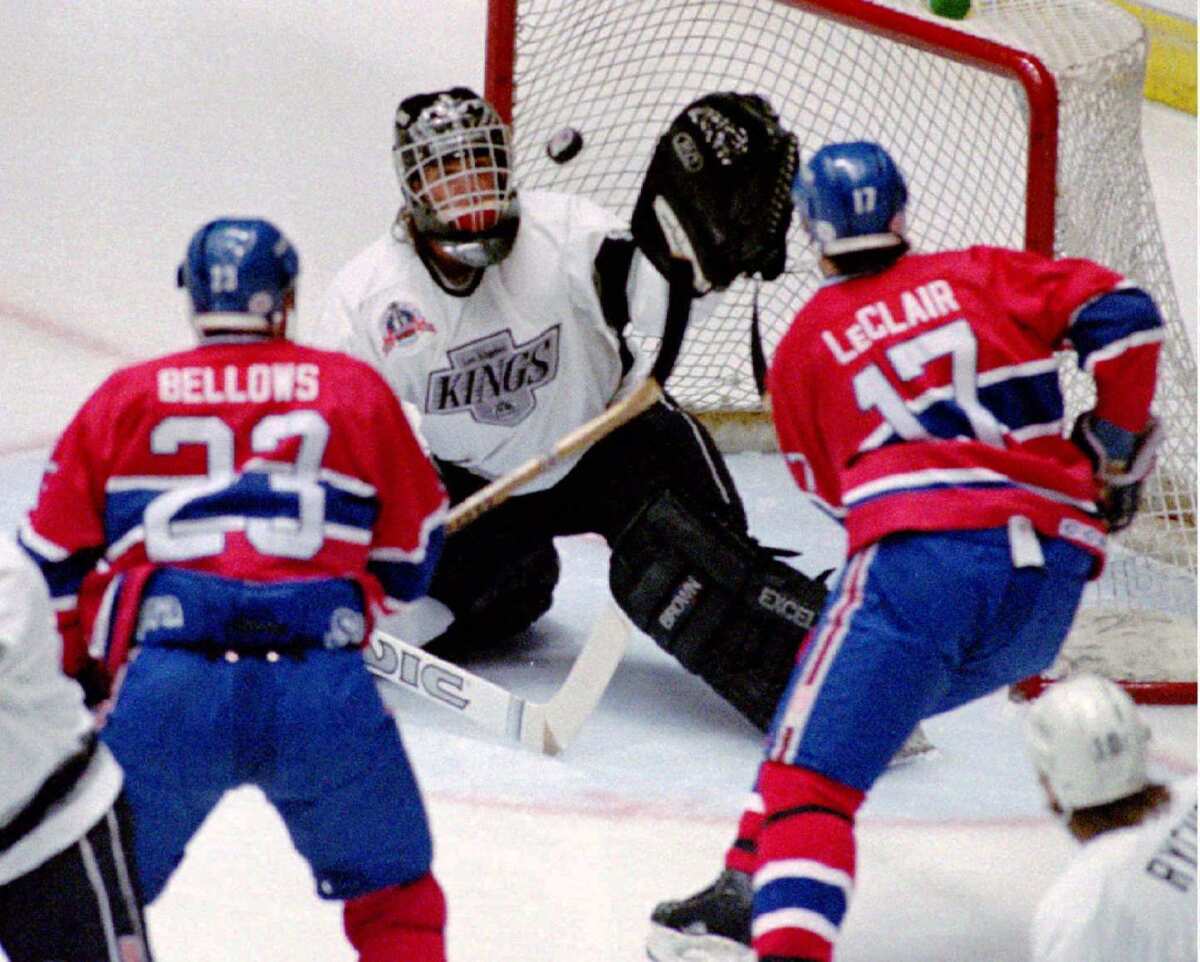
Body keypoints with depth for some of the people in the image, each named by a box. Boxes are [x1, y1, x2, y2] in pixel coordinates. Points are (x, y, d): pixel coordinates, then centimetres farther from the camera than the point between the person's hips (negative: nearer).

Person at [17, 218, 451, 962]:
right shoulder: (357, 391, 17)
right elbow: (411, 555, 22)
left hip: (167, 691, 0)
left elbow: (54, 566, 18)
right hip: (326, 692, 0)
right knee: (396, 899, 19)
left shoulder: (124, 398, 18)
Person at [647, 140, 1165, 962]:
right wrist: (1112, 446, 19)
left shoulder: (805, 344, 16)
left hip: (924, 552, -5)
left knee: (813, 768, -12)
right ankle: (751, 888, 22)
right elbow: (1121, 315, 8)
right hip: (1054, 578, 5)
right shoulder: (983, 277, 20)